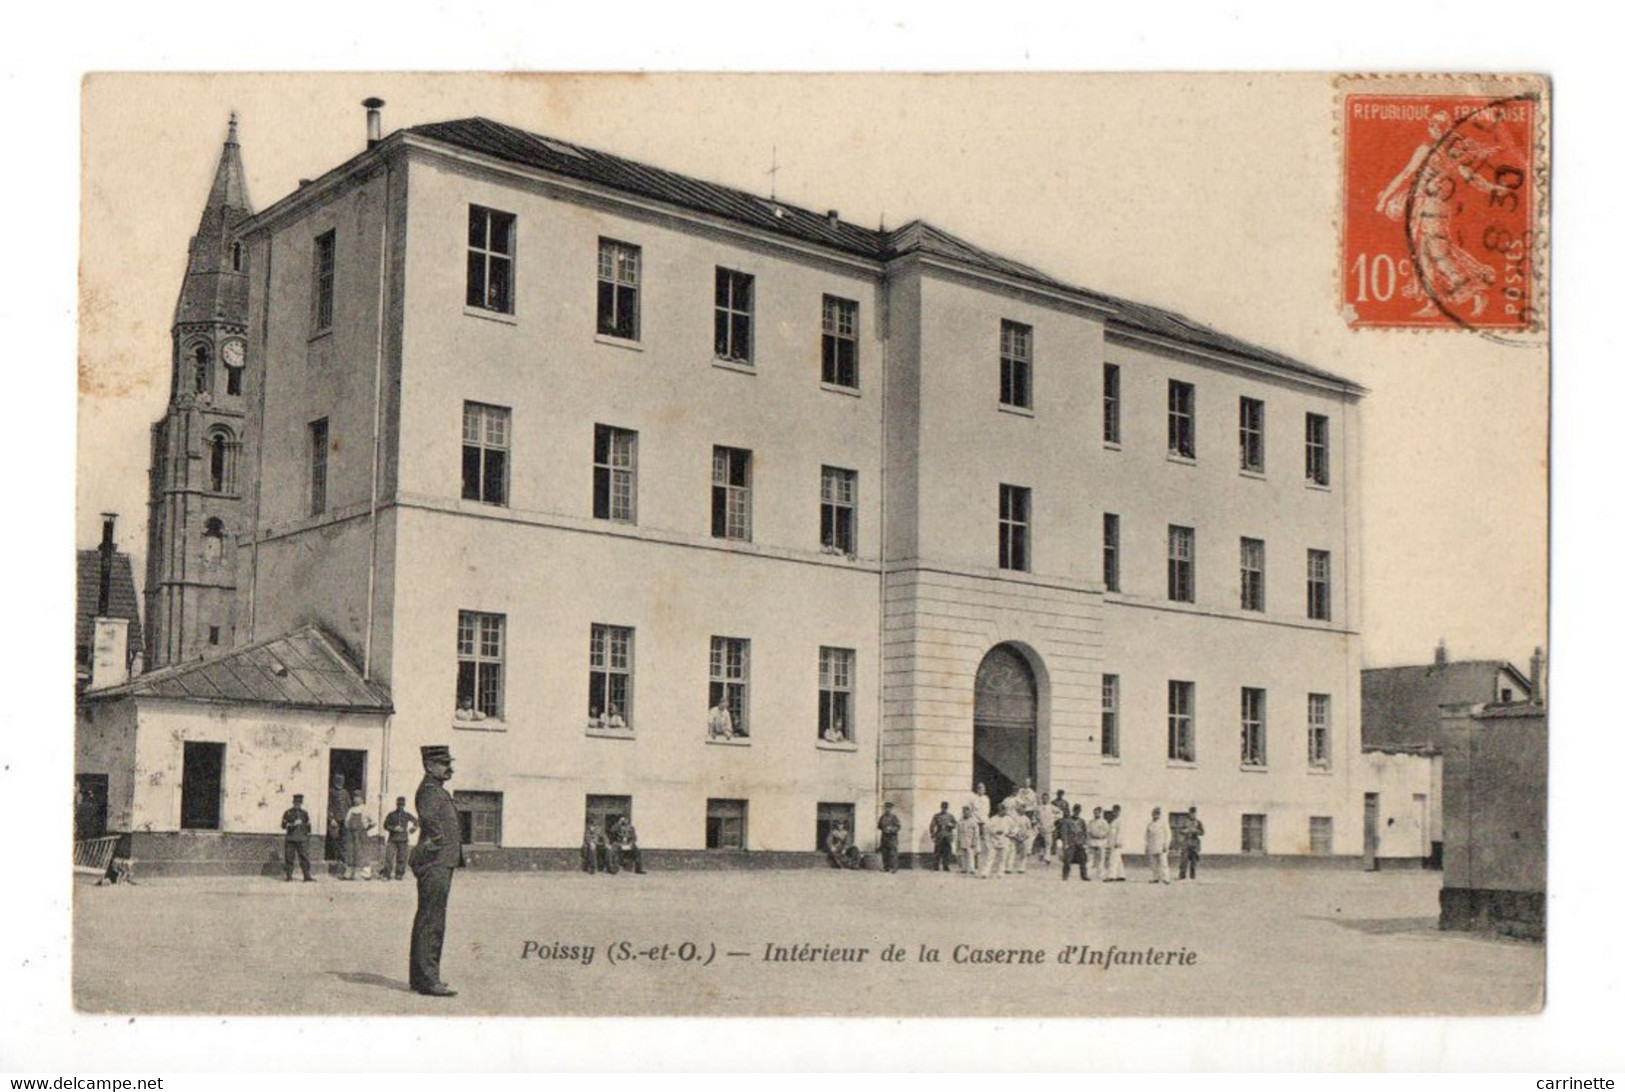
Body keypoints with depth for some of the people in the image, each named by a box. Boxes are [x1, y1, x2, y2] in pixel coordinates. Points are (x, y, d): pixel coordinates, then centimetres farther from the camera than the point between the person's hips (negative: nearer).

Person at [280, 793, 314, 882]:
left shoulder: (304, 813, 12)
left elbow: (308, 826, 17)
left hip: (302, 840, 2)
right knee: (289, 858, -1)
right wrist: (293, 824, -18)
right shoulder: (288, 813, 2)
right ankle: (289, 877, 7)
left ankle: (307, 877, 1)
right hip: (290, 839, -2)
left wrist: (308, 837, 14)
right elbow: (284, 825, -5)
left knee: (304, 858, -1)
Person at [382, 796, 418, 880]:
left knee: (401, 859, -2)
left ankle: (399, 875, 3)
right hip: (393, 839, -1)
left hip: (403, 840, 1)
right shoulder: (391, 815, 6)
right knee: (388, 857, -10)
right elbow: (385, 825, 3)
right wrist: (394, 828, -12)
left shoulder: (407, 815, 9)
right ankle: (387, 875, -7)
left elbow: (416, 822, 20)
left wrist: (410, 830, 6)